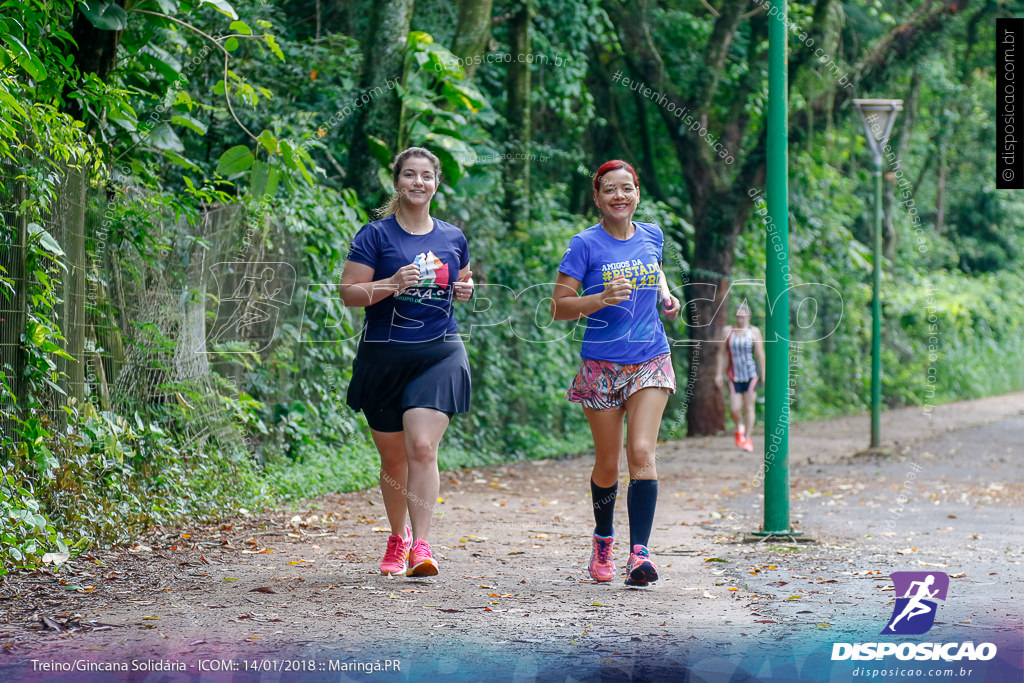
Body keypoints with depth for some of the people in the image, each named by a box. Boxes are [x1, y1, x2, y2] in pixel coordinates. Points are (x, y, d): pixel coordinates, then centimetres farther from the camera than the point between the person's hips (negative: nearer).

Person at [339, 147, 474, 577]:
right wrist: (392, 284, -20)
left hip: (439, 353, 0)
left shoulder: (452, 238, 10)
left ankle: (420, 545, -19)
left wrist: (465, 290, 3)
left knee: (422, 447, -18)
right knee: (393, 458, 9)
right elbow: (349, 292, -4)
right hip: (384, 356, 0)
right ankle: (397, 538, 30)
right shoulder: (376, 235, -1)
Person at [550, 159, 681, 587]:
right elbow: (558, 307, -8)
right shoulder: (585, 245, -6)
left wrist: (666, 297, 11)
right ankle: (603, 539, 34)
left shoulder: (652, 236, 7)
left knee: (642, 452, -14)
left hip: (650, 361, 2)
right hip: (602, 366, -2)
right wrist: (601, 299, -23)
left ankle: (639, 553, -19)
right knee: (608, 463, 7)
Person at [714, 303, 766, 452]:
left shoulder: (754, 332, -2)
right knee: (734, 409, -5)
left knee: (749, 407, -1)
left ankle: (747, 439, 7)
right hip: (735, 375, 2)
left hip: (750, 374, -2)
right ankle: (739, 428, 26)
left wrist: (764, 375, -5)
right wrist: (720, 373, 7)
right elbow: (723, 354, 10)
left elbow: (760, 355, -2)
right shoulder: (728, 331, 5)